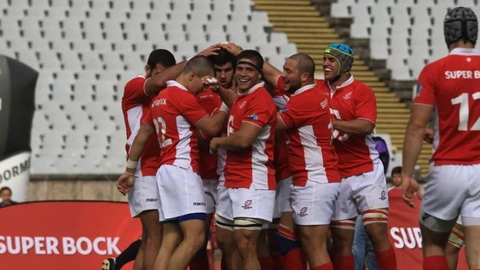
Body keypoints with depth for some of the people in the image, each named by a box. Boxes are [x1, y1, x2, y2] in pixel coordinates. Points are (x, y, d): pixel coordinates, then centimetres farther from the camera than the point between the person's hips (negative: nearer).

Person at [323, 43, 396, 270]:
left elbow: (366, 126, -20)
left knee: (377, 232, -6)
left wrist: (329, 122, -22)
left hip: (366, 173, -4)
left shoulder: (362, 91, -5)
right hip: (335, 176, 4)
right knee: (341, 239, 4)